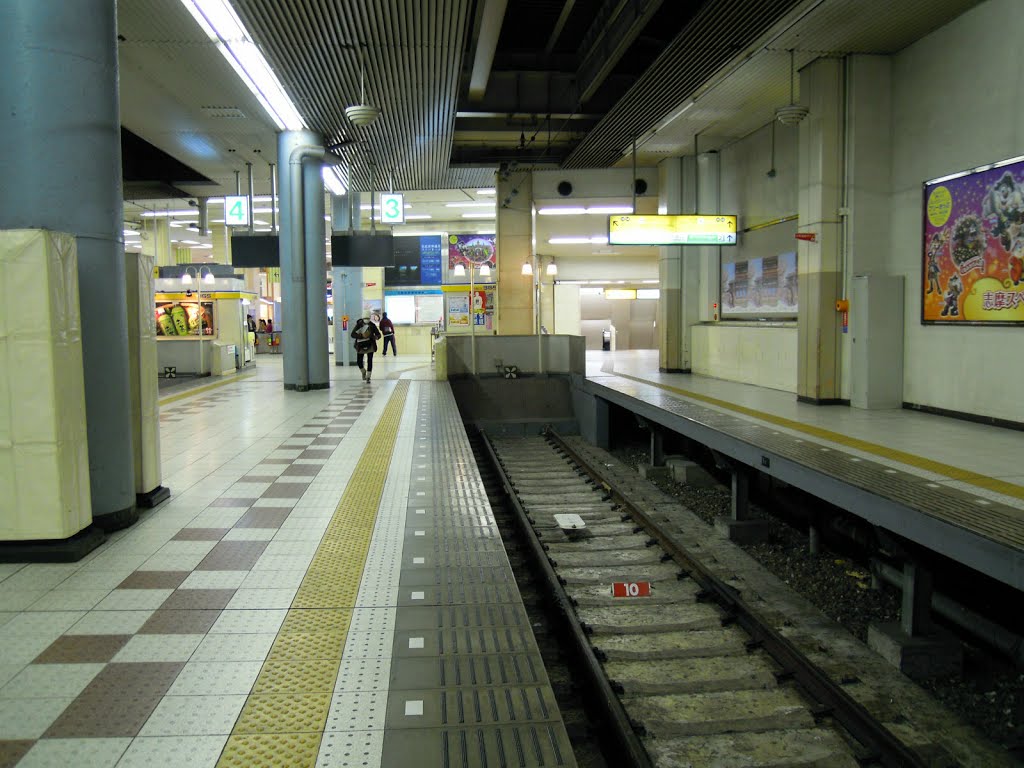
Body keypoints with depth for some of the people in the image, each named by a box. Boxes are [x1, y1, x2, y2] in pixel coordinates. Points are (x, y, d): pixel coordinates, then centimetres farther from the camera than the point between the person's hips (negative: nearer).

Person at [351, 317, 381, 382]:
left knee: (369, 361, -6)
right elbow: (353, 334, -12)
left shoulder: (372, 325, -3)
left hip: (370, 346, 0)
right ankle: (363, 372, 31)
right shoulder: (358, 325, -6)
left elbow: (378, 334, 0)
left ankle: (368, 377, 3)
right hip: (361, 346, 0)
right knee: (359, 362, 0)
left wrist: (376, 337, -25)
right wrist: (362, 336, -26)